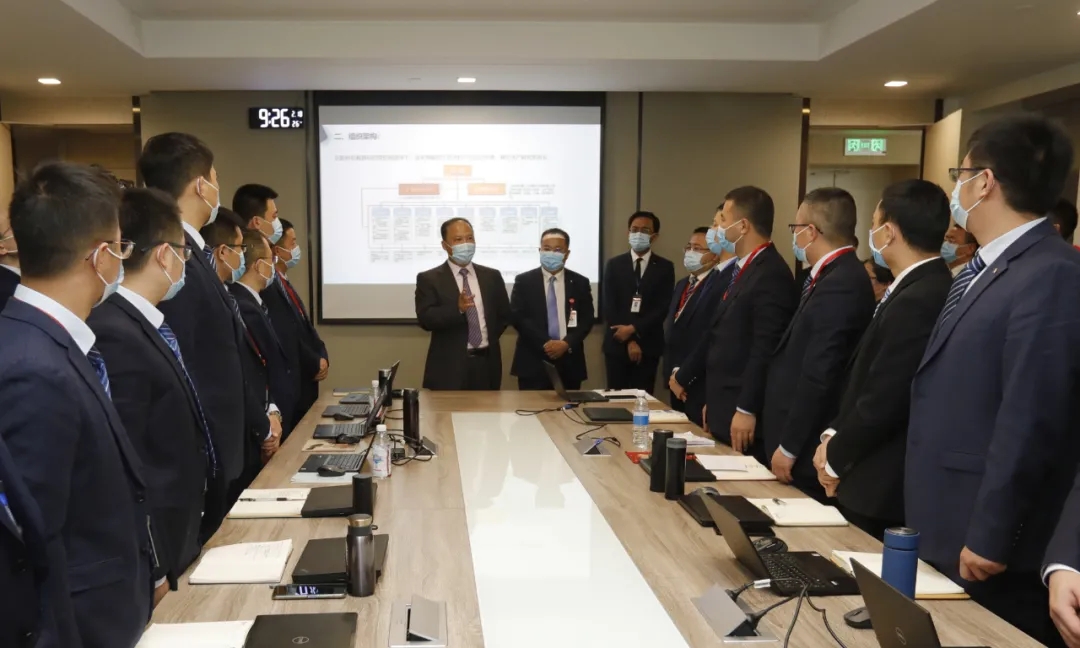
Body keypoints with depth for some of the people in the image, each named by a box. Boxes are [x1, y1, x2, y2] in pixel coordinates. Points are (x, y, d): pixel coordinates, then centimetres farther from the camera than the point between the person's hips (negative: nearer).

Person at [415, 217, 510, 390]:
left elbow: (504, 315, 18)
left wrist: (489, 339, 6)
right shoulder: (428, 279, -1)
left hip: (487, 363, 3)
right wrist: (457, 309, -27)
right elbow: (425, 318, -13)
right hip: (448, 367, -3)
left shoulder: (492, 276, 10)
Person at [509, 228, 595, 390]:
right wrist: (544, 344, -15)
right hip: (533, 361, -1)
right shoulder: (524, 281, 3)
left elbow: (587, 319, 3)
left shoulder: (580, 283, 8)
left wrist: (567, 343, -13)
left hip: (569, 362, 2)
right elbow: (517, 317, -5)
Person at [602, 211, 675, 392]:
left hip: (648, 346, -1)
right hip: (617, 344, 1)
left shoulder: (664, 267, 4)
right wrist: (629, 341, -10)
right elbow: (609, 307, -2)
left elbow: (663, 307, -4)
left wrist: (634, 329, -14)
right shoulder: (614, 265, 5)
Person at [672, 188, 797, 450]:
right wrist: (713, 402, 17)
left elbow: (765, 350, -21)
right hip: (724, 410, 9)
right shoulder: (743, 270, 14)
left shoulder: (772, 274, -16)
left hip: (741, 415, -9)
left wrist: (746, 410, -21)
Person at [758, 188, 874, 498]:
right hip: (799, 443, 9)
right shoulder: (838, 277, 10)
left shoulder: (838, 286, -20)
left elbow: (818, 377, -23)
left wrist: (788, 448, -17)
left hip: (806, 450, -9)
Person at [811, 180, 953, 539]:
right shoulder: (923, 289, 9)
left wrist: (836, 459, -9)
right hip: (882, 482, 9)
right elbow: (866, 379, 12)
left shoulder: (917, 300, -23)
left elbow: (883, 402, -24)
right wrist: (834, 436, 2)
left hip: (883, 489, -9)